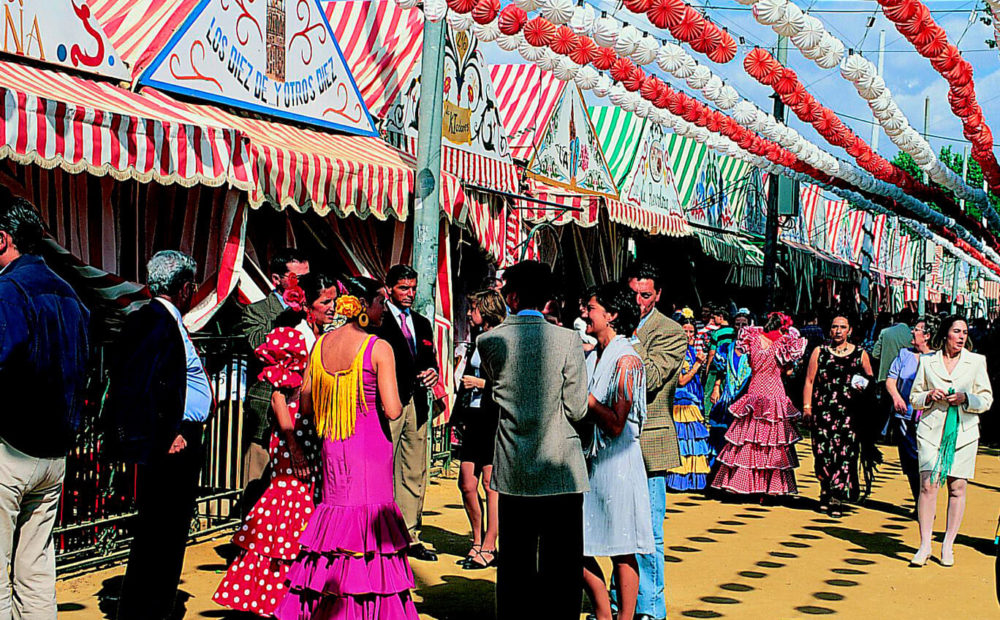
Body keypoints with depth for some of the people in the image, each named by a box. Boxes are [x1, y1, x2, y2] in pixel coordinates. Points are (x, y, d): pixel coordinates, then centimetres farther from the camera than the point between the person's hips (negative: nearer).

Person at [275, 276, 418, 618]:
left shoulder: (320, 344, 5)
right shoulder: (379, 348, -12)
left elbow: (305, 406, 8)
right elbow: (392, 410, -17)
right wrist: (398, 402, 4)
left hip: (332, 447, 5)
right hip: (370, 447, -5)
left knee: (335, 512, 13)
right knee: (371, 517, 1)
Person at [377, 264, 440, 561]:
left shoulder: (422, 324, 19)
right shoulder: (376, 321, -3)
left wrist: (432, 373, 1)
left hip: (417, 404, 7)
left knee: (415, 473, 9)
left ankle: (410, 536, 15)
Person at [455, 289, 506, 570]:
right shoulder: (478, 338, 16)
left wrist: (481, 383, -12)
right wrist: (461, 415, 19)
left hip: (495, 417, -8)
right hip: (474, 417, 8)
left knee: (490, 483, -3)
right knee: (466, 484, 6)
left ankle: (488, 548, 4)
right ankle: (477, 541, 19)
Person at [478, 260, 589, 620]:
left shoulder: (489, 342, -2)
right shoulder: (568, 340, -9)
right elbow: (577, 410, -6)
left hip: (512, 472, 2)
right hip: (560, 470, -2)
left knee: (514, 564, 12)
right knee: (561, 567, 5)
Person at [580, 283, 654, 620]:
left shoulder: (627, 361, -13)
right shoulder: (594, 354, 12)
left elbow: (615, 424, -19)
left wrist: (583, 394, -14)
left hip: (617, 463, -8)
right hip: (590, 460, 8)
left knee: (621, 552, 0)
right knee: (575, 544, 8)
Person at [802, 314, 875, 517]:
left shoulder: (860, 354, 11)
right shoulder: (819, 352, 10)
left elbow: (870, 381, 18)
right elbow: (809, 381, 8)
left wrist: (864, 387, -4)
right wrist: (806, 406, 0)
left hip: (850, 412, 0)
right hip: (824, 410, 0)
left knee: (845, 453, -8)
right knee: (824, 452, -4)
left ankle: (837, 499, -5)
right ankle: (826, 494, 15)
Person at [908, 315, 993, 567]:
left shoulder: (976, 361, 7)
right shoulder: (927, 361, 9)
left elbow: (986, 400, 7)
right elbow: (914, 397, 13)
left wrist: (964, 398, -11)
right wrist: (930, 396, -7)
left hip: (963, 431, 0)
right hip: (932, 429, 0)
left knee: (957, 488, 0)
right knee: (928, 484, -10)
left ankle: (948, 546, 9)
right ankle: (925, 544, -6)